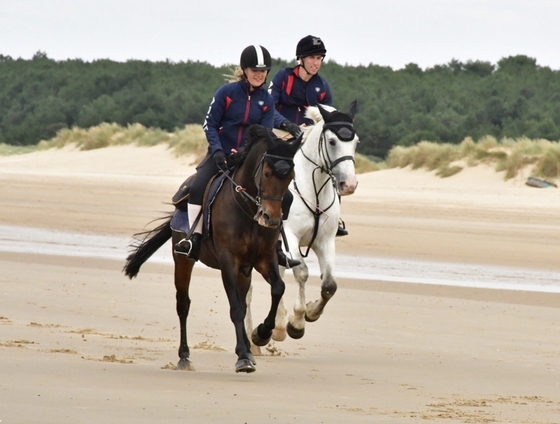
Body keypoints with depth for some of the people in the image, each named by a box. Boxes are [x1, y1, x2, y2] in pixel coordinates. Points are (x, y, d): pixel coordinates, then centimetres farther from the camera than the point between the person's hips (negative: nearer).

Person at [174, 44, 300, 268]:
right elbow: (210, 125, -3)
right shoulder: (227, 92, -4)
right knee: (197, 186, -29)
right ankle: (194, 242, -23)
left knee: (285, 197, -8)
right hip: (221, 155, -3)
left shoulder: (267, 100, 3)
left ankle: (275, 248, 5)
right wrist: (217, 150, -19)